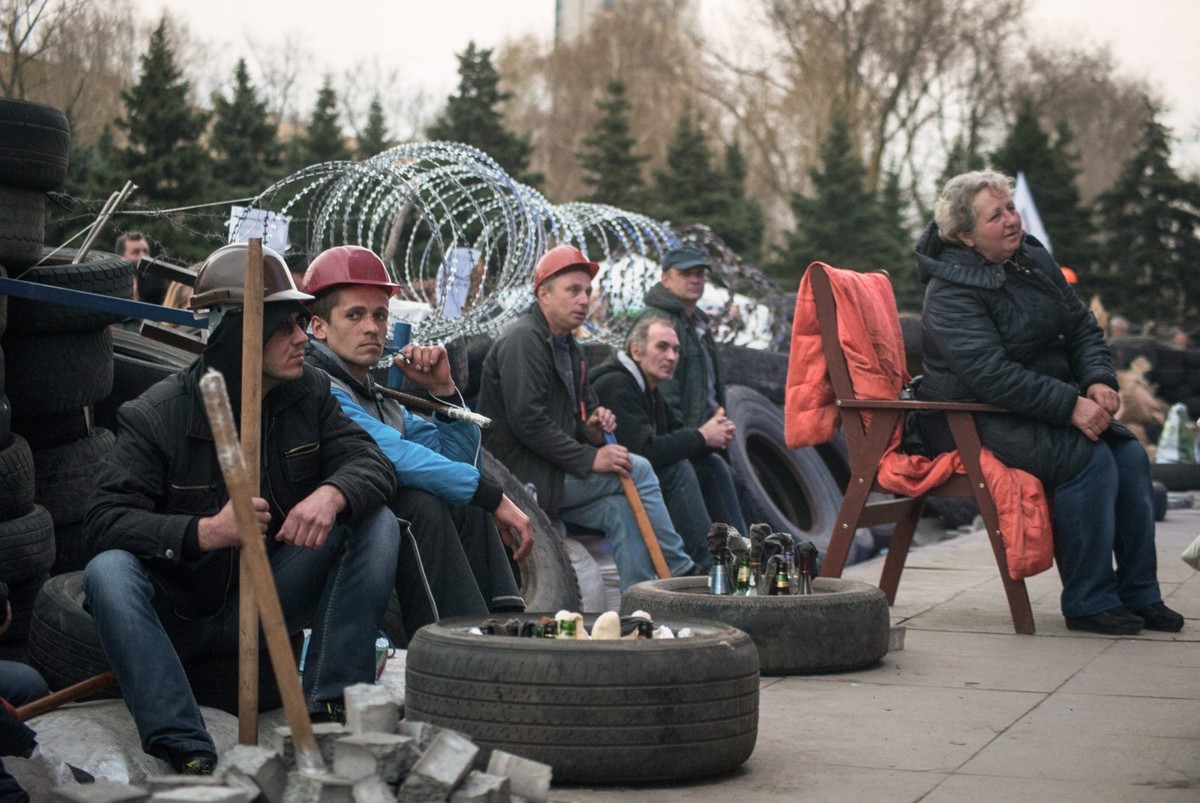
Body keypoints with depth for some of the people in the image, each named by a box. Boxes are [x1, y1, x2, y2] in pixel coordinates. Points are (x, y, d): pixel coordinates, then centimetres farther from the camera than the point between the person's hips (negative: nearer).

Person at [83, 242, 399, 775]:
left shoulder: (308, 394, -1)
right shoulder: (158, 416, -15)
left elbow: (371, 462, -9)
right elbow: (103, 521, -22)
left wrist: (333, 493, -34)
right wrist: (203, 531, -38)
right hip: (178, 615, -3)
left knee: (376, 523, -14)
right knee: (108, 571, -34)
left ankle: (330, 706, -19)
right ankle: (187, 751, -40)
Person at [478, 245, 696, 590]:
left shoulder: (569, 348, 19)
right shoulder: (522, 340, -12)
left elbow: (575, 417, 26)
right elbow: (527, 421, -22)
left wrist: (593, 426, 0)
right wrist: (589, 458, -23)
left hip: (549, 476, 9)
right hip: (522, 477, -9)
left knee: (619, 509, -13)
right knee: (638, 470, -13)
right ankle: (681, 574, -3)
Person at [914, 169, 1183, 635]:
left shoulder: (1033, 260, 9)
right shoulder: (951, 293, -17)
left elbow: (1082, 328, 13)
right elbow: (990, 375, -26)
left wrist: (1098, 381, -9)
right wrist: (1071, 407, -29)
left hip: (1043, 407, 8)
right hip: (974, 422, -8)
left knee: (1130, 454, -12)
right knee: (1088, 457, -27)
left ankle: (1138, 594, -6)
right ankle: (1087, 602, -19)